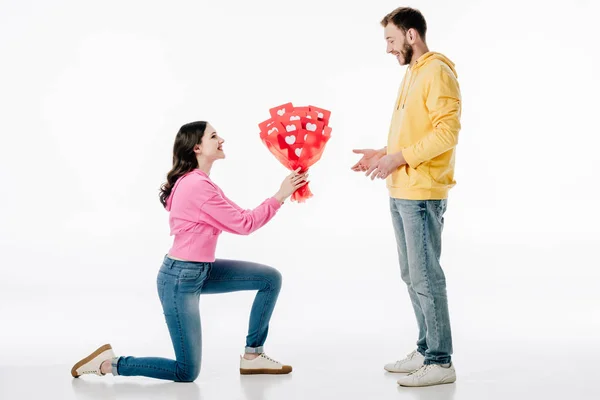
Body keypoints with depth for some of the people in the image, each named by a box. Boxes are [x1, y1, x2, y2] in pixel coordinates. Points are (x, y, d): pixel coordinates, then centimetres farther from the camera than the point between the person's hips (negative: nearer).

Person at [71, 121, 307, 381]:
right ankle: (109, 363, 9)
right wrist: (280, 196, -12)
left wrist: (282, 194, 1)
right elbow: (243, 224, -17)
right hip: (180, 279, -10)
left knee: (270, 278, 6)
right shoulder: (198, 185, -22)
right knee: (186, 373, -3)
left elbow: (239, 217, 8)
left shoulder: (198, 182, 10)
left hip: (200, 271, 10)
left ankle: (252, 356, 14)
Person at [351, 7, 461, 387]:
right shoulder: (412, 74, 18)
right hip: (401, 192, 10)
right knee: (412, 274, 14)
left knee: (425, 276, -6)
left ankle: (441, 362, 1)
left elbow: (447, 131, -19)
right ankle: (426, 351, 23)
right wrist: (382, 154, 11)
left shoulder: (437, 73, -11)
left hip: (422, 194, -10)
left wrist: (400, 158, -21)